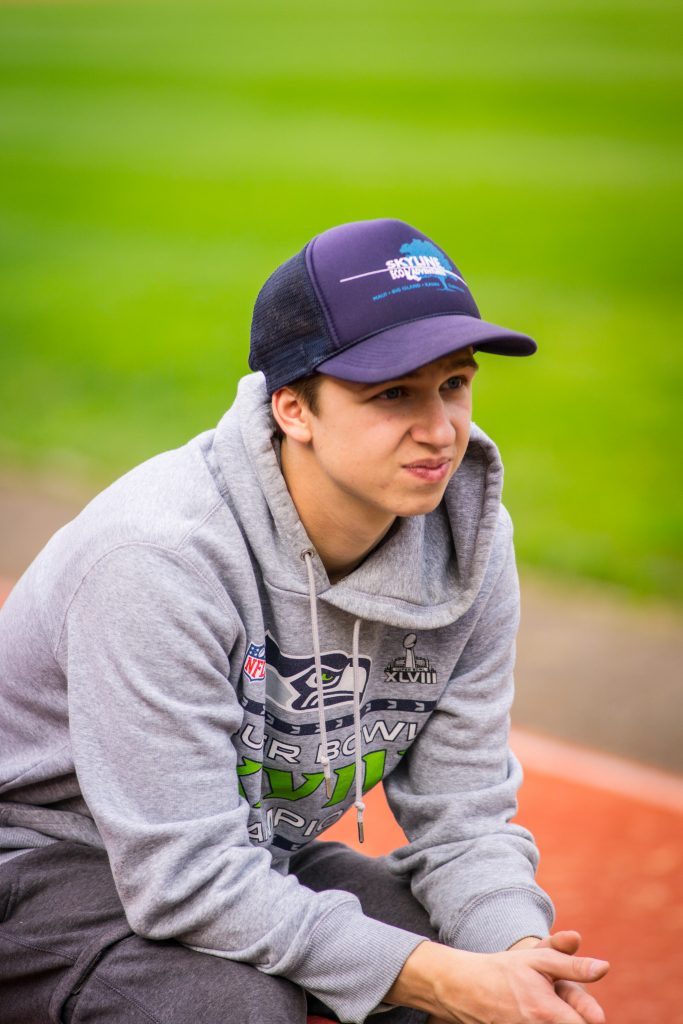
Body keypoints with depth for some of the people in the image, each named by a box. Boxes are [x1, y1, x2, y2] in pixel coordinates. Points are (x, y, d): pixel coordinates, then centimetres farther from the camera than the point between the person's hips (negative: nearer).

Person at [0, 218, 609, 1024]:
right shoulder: (159, 552, -30)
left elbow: (462, 818, -5)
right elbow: (190, 875, -31)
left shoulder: (472, 548, -11)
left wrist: (516, 948, -26)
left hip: (259, 856, 5)